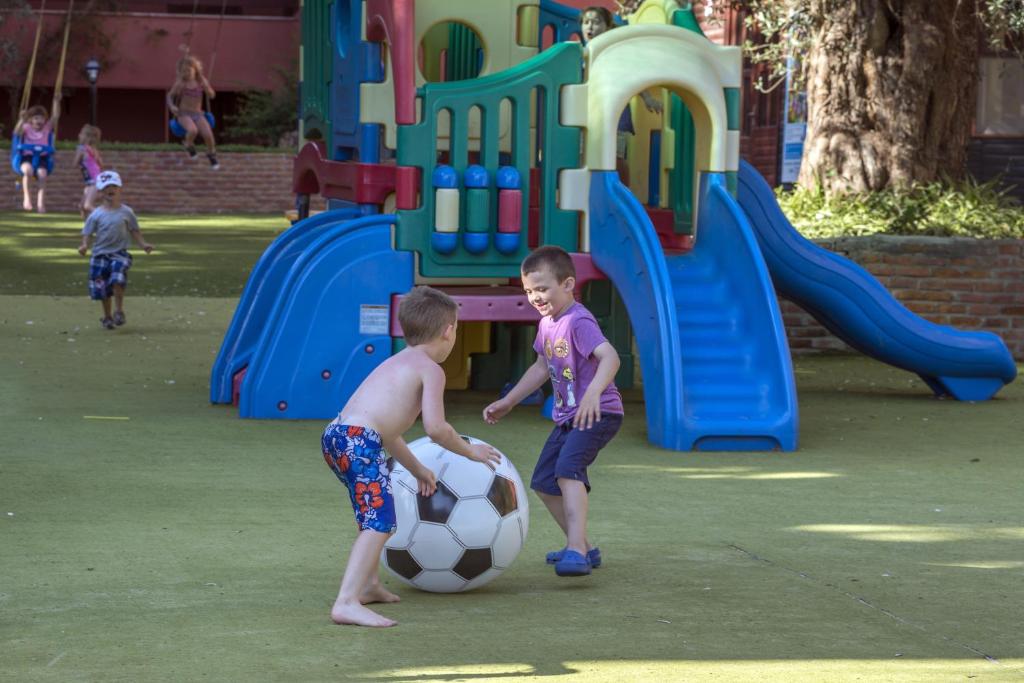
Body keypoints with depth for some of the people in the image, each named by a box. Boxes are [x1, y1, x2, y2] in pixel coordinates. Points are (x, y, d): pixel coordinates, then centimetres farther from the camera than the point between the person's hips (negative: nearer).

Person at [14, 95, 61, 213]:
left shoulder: (47, 127, 12)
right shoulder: (26, 128, 8)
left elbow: (56, 116, 1)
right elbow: (17, 132, -12)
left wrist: (56, 102, -12)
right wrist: (22, 120, -26)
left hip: (42, 157, 1)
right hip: (27, 156, -1)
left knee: (42, 174, -30)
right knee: (27, 170, -35)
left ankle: (40, 202, -26)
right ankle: (27, 197, -24)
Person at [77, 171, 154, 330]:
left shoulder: (126, 212, 2)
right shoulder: (96, 215, -2)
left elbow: (134, 231, 11)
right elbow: (87, 233, -1)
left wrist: (143, 244, 1)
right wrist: (84, 245, -20)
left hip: (119, 253, -1)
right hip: (100, 254, 1)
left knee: (118, 280, -24)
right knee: (102, 287, 5)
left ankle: (119, 311, -8)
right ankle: (107, 316, 24)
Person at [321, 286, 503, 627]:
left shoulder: (396, 363, 29)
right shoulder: (431, 369, 2)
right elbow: (435, 429, -10)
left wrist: (417, 469, 41)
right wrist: (469, 450, 7)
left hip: (336, 434, 10)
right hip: (359, 442, -10)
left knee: (374, 518, 31)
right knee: (379, 524, -17)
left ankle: (368, 585, 44)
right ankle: (346, 603, -30)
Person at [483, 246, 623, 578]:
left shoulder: (579, 321, -20)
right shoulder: (547, 323, 9)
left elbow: (610, 357, -36)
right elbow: (542, 368, 24)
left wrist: (593, 392, -52)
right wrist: (508, 402, 26)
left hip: (598, 413, -10)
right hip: (567, 416, 10)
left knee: (568, 467, -31)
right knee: (544, 482, 14)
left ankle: (577, 550, -38)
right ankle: (583, 548, 26)